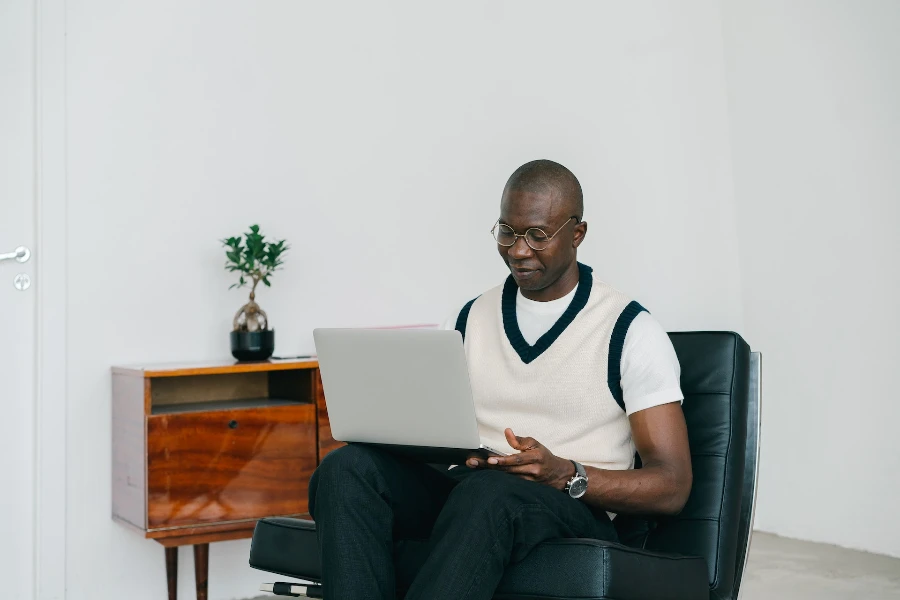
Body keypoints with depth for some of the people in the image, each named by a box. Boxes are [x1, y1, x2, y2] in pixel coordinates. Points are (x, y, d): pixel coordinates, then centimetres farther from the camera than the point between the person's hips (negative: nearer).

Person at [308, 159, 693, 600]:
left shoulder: (629, 330, 1)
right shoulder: (469, 319, 17)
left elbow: (671, 486, -3)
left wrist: (565, 474, -20)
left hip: (574, 510, -4)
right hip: (464, 488, 5)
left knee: (489, 493, -40)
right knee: (349, 468, -25)